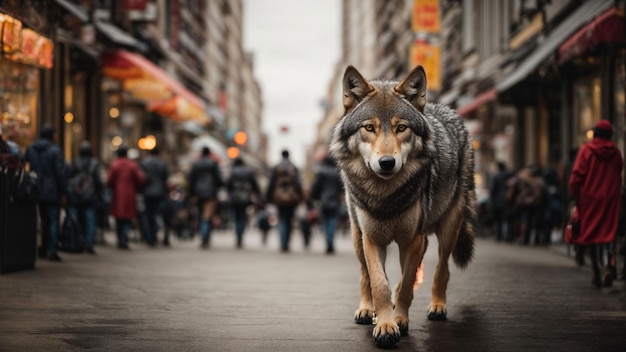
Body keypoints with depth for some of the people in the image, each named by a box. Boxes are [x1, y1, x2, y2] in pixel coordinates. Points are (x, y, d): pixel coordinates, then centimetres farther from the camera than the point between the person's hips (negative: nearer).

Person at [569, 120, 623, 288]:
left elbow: (577, 175, -9)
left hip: (590, 198, -2)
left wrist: (574, 193, 1)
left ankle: (597, 273, 6)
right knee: (608, 233, 5)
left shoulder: (586, 150, -6)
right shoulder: (616, 152, 2)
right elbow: (619, 177, 4)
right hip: (610, 199, 2)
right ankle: (607, 267, -18)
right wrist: (617, 197, 12)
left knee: (591, 235, 6)